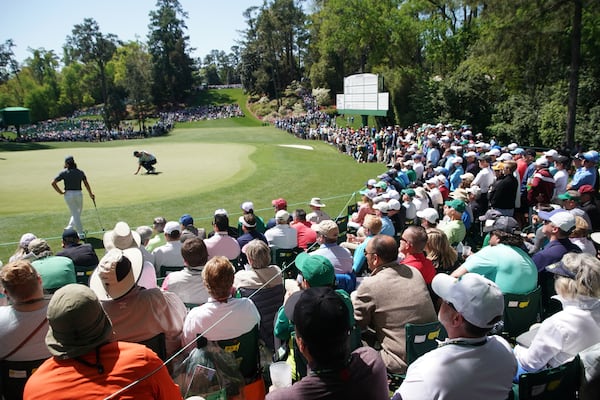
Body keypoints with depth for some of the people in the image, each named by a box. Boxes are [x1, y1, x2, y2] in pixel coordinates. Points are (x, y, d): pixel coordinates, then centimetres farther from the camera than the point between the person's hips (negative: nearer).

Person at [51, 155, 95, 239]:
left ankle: (81, 233, 8)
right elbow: (86, 184, 6)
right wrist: (91, 194, 14)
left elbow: (53, 183, -10)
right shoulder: (80, 172, 4)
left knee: (75, 214, 5)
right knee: (78, 213, 21)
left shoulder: (64, 172, -3)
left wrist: (60, 192, 0)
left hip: (68, 194, -1)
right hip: (78, 194, 1)